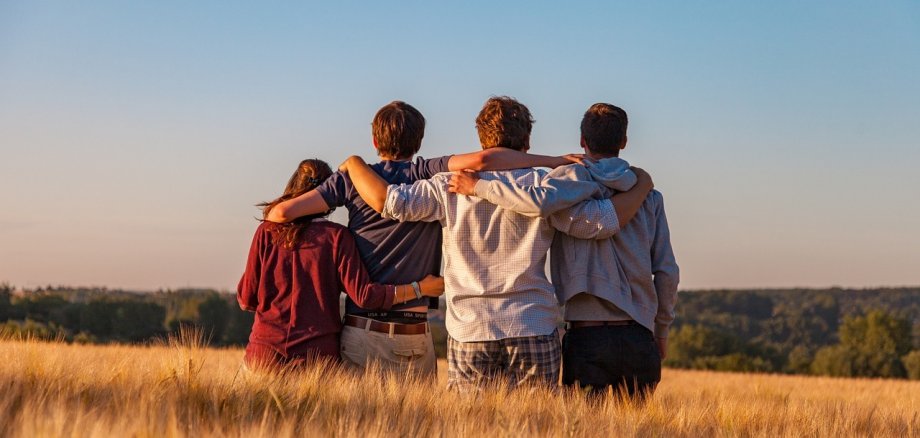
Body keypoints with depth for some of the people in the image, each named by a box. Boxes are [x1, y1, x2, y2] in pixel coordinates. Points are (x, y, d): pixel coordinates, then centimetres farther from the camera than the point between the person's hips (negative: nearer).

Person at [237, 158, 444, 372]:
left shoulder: (267, 232, 3)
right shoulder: (336, 236, -2)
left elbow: (247, 299, 6)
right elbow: (364, 294, -8)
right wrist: (419, 288, 1)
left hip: (266, 348, 1)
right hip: (317, 352, -1)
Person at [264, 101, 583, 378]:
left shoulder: (353, 179, 4)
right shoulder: (429, 176, -1)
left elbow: (282, 212, -1)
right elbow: (481, 160, -17)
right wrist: (554, 161, -11)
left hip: (360, 331, 1)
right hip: (413, 337, -1)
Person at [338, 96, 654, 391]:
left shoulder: (451, 186, 1)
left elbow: (387, 200, -4)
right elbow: (602, 222, -3)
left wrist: (353, 163, 15)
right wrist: (642, 187, 14)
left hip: (469, 332, 0)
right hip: (535, 333, 0)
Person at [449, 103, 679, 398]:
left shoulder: (574, 177, -2)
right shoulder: (649, 196, 9)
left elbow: (541, 201, -26)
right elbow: (667, 271, 7)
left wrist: (479, 186, -13)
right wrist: (662, 330, 19)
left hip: (587, 337, -3)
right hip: (639, 337, 3)